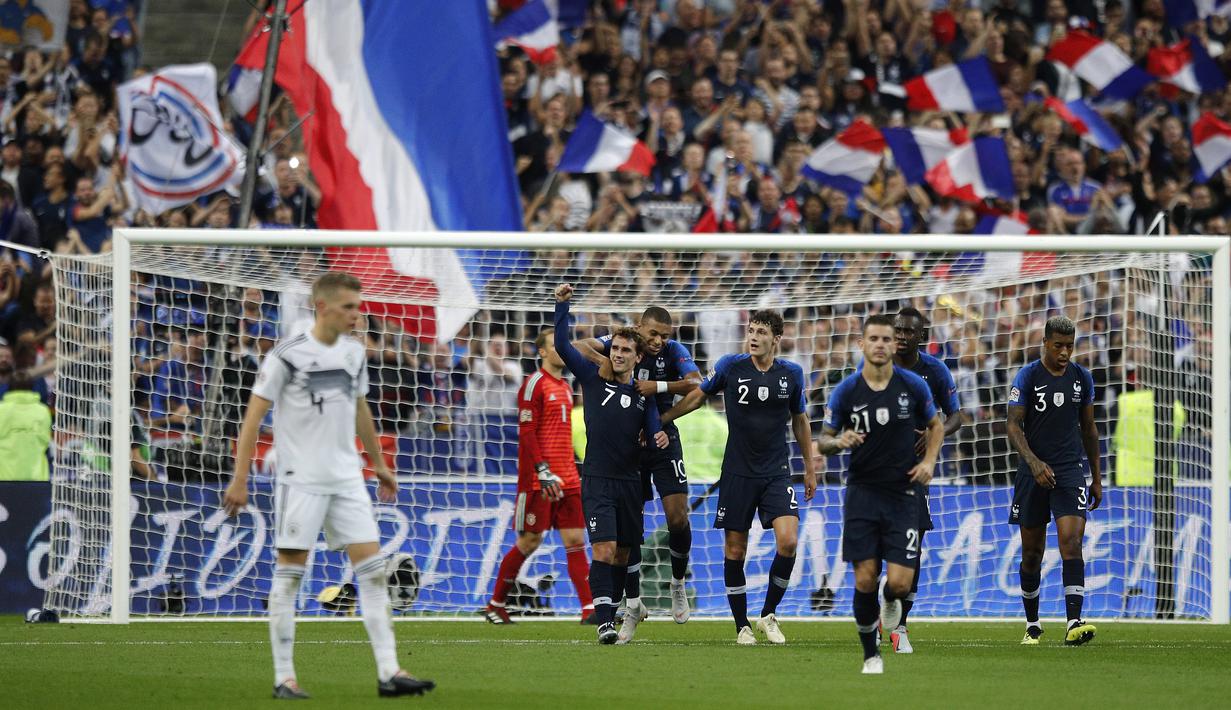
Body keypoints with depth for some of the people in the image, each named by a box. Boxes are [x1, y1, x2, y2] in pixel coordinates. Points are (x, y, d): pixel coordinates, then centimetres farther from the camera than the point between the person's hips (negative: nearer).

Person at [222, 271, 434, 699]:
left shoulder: (353, 353, 9)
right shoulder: (287, 356, -9)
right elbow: (253, 418, -9)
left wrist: (379, 464, 28)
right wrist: (240, 480, -13)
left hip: (347, 480, 6)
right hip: (301, 482, -6)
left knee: (373, 571, -2)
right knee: (289, 575, -2)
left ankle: (389, 672, -3)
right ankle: (283, 676, 4)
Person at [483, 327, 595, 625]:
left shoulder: (565, 387, 17)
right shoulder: (535, 384, -8)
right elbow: (526, 432, -15)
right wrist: (543, 471, -22)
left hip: (567, 478, 7)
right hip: (538, 478, -7)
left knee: (575, 540, -1)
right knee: (529, 541, -2)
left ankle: (589, 609, -6)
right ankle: (495, 605, 12)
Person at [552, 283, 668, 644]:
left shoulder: (642, 394, 9)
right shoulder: (593, 378, 2)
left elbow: (653, 430, 2)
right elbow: (562, 345, -3)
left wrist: (660, 438, -21)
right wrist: (562, 304, -11)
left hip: (629, 482, 4)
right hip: (597, 481, -3)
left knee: (622, 555, 7)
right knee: (604, 550, -16)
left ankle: (612, 618, 17)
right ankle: (604, 622, -19)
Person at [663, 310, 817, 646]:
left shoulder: (791, 373, 1)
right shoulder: (731, 366, -4)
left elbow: (800, 420, 14)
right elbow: (697, 397, 11)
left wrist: (809, 467, 18)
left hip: (776, 472, 0)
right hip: (737, 473, 0)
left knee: (788, 540, -16)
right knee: (735, 550, 0)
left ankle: (768, 615, 3)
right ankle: (742, 626, 13)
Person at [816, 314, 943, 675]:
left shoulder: (914, 386, -2)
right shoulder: (845, 391, -4)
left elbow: (935, 425, 14)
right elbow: (824, 440, 5)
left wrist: (929, 461, -2)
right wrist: (839, 441, -18)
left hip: (902, 494, 0)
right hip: (862, 493, 0)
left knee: (899, 583, -9)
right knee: (865, 580, -6)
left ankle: (891, 601, 29)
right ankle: (871, 656, 11)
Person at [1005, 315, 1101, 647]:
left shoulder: (1082, 377, 8)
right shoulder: (1027, 376, -4)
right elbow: (1013, 425, -8)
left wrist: (1097, 478, 16)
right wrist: (1034, 463, -23)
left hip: (1070, 472, 1)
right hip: (1033, 473, -1)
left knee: (1071, 544, -16)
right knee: (1032, 553, 6)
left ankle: (1074, 624, -24)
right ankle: (1032, 625, 21)